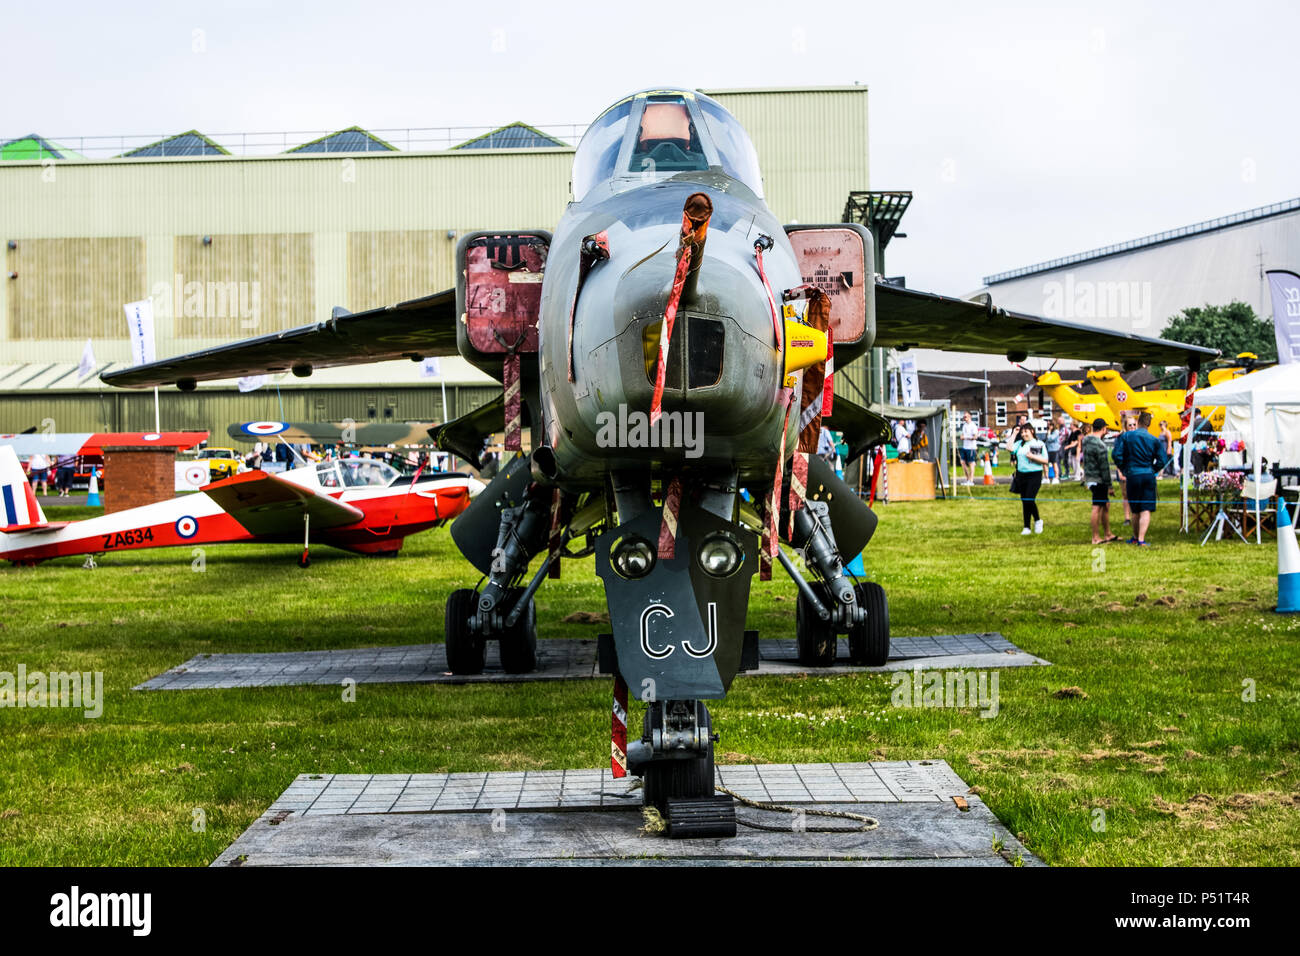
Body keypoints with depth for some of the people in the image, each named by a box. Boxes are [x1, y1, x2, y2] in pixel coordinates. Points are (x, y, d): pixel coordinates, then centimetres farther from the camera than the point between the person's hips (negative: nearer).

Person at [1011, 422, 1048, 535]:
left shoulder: (1039, 444, -2)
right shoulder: (1020, 443, 10)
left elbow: (1045, 460, -3)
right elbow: (1010, 448, -7)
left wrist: (1032, 456, -15)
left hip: (1035, 475, -5)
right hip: (1021, 474, 5)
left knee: (1029, 499, -16)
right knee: (1024, 501, 8)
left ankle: (1038, 520, 9)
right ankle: (1027, 527, 15)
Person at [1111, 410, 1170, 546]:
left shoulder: (1126, 436, -2)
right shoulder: (1154, 440, 1)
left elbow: (1116, 454, -6)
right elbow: (1163, 460, -3)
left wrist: (1123, 469, 7)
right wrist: (1153, 470, 12)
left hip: (1132, 475, 1)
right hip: (1149, 476, 0)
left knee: (1135, 510, 15)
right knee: (1146, 510, -2)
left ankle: (1135, 537, 28)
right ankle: (1141, 539, -14)